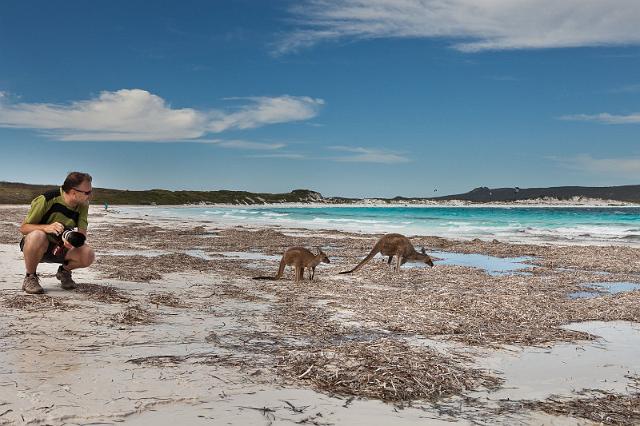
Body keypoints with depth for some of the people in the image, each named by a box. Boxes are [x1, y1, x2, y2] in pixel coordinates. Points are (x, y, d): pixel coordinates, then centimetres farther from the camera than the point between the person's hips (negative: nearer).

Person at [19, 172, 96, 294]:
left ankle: (64, 271, 10)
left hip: (60, 248, 4)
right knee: (37, 236, -41)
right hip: (35, 245, -4)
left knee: (88, 255, -25)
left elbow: (82, 233, -11)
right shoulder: (46, 200, -22)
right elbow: (23, 228, -18)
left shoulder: (83, 205, -7)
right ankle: (30, 277, -14)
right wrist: (47, 227, -38)